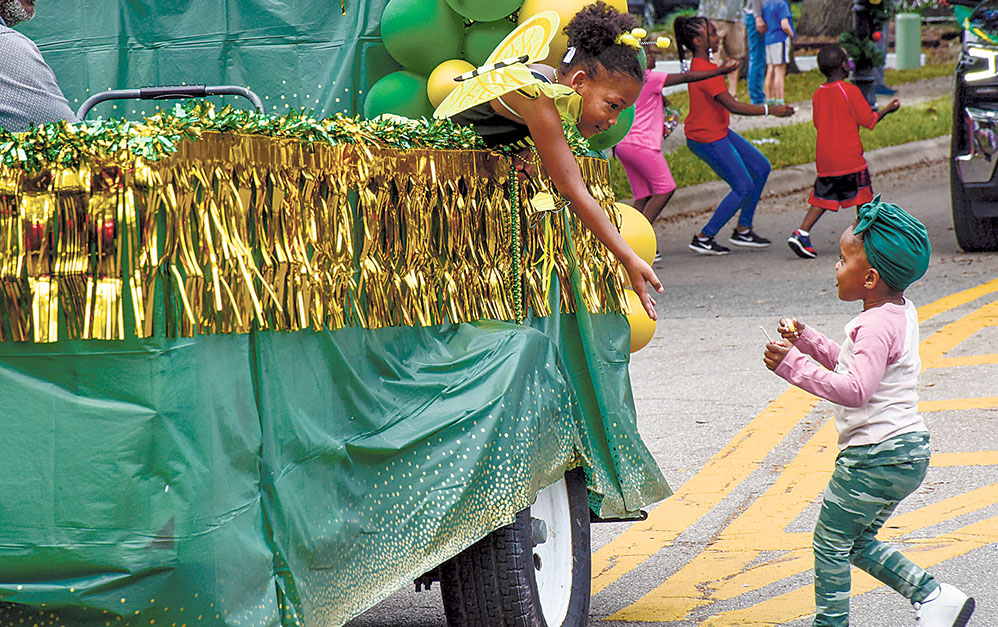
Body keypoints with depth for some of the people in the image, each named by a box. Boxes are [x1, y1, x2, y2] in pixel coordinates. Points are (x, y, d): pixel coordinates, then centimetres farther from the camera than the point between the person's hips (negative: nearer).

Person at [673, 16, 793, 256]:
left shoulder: (699, 64, 5)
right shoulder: (707, 70, -26)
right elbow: (732, 105, -29)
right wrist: (770, 110, -26)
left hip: (718, 132, 11)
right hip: (707, 139, -11)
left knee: (761, 168, 14)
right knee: (744, 187, -5)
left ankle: (743, 230, 19)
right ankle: (703, 239, 3)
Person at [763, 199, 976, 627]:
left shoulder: (877, 327, -21)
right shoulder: (899, 312, 11)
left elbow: (855, 390, -33)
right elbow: (849, 365, 25)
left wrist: (793, 366, -30)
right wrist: (807, 341, 18)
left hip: (876, 457, -10)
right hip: (908, 452, 10)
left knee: (830, 542, 3)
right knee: (857, 542, 20)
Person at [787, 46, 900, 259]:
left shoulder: (817, 95, 7)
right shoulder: (850, 91, -11)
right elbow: (869, 120, -7)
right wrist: (888, 109, 10)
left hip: (824, 159, 5)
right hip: (850, 157, -5)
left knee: (822, 200, 8)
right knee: (862, 198, 9)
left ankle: (801, 233, -7)